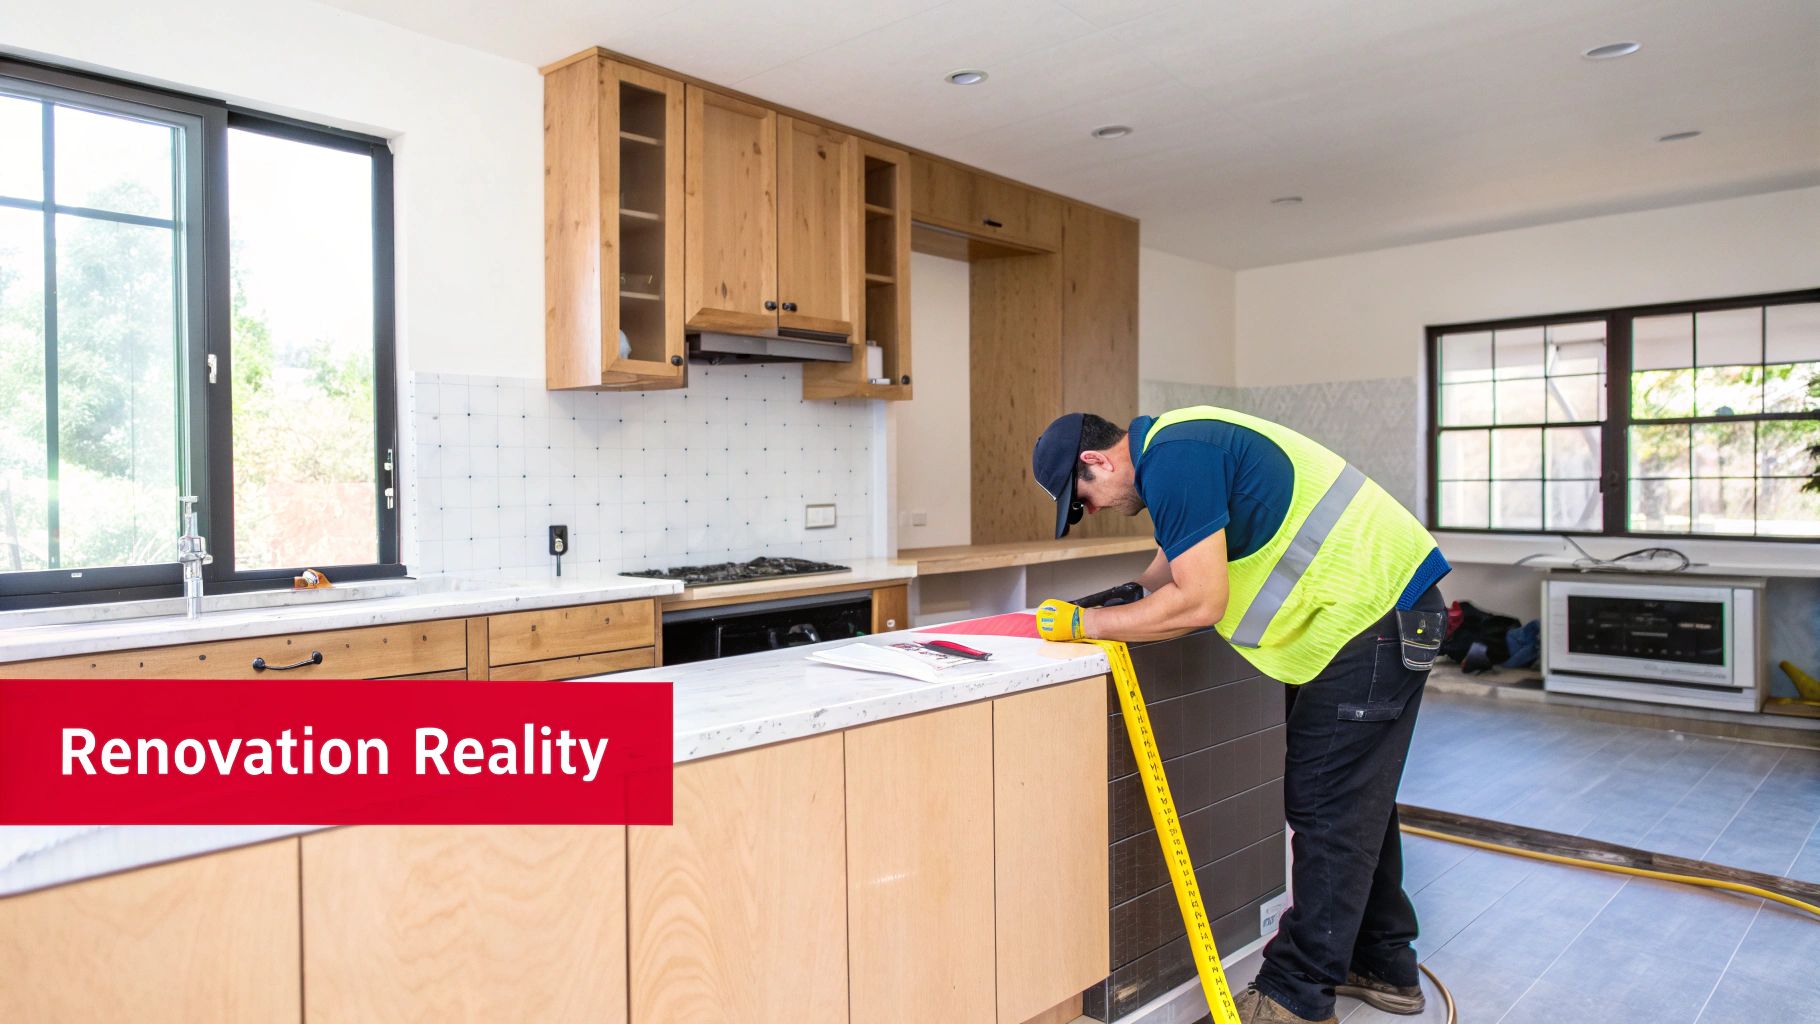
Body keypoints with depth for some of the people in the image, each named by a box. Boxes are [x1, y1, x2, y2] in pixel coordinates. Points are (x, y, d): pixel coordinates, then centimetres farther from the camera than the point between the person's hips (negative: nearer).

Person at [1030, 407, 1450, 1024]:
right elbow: (1182, 555, 26)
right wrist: (1125, 593, 11)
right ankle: (1383, 967, 32)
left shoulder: (1174, 463, -20)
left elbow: (1198, 604, -23)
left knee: (1328, 811, -4)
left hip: (1372, 618, -11)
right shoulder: (1178, 441, 13)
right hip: (1384, 606, 11)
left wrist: (1083, 623, -15)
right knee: (1357, 801, 18)